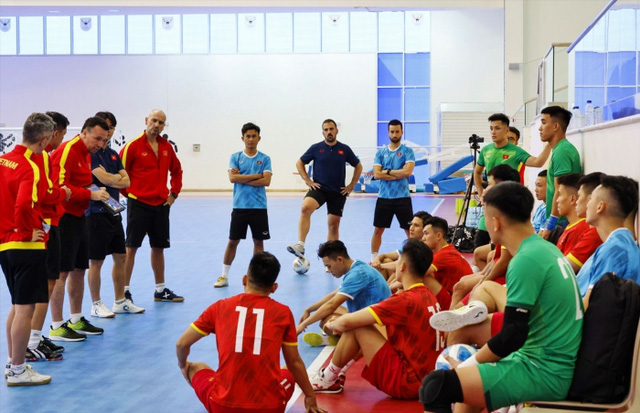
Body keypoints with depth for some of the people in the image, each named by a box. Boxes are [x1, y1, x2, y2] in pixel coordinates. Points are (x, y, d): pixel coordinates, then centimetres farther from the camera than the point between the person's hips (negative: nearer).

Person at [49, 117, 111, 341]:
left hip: (79, 217, 10)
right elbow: (60, 187, -25)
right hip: (64, 218, -10)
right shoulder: (66, 151, -16)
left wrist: (96, 192, 5)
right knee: (61, 272, -5)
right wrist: (90, 194, -26)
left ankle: (76, 320, 26)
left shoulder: (86, 153, 14)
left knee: (79, 270, 15)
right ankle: (57, 327, 1)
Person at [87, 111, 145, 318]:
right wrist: (118, 178, -1)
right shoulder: (90, 153, -11)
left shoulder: (113, 154, 14)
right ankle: (96, 305, 10)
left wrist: (112, 180, -12)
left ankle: (120, 302, 21)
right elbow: (104, 178, -21)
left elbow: (126, 181, 6)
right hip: (97, 213, -8)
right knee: (96, 261, 0)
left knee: (120, 257, 12)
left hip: (114, 212, 8)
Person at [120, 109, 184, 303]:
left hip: (161, 204, 6)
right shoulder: (133, 146, -9)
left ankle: (160, 290, 23)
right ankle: (124, 291, 2)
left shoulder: (167, 146, 8)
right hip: (138, 203, -6)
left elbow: (176, 170, 21)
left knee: (158, 247, 13)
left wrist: (174, 193, 12)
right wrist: (128, 192, -4)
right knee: (131, 247, -3)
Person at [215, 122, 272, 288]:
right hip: (240, 206, 0)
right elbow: (232, 178, -10)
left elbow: (266, 181, -9)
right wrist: (256, 175, -11)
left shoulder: (264, 159, 3)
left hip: (259, 207, 0)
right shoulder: (235, 157, 4)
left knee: (258, 241, 6)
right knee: (233, 241, 4)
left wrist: (242, 178, -9)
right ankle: (224, 276, 12)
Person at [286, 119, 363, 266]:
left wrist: (352, 185, 5)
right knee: (306, 208, -30)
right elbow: (299, 163, 9)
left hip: (338, 192, 2)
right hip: (319, 188, -2)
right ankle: (300, 245, -37)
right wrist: (308, 181, -1)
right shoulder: (316, 148, 0)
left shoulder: (344, 149, 2)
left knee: (334, 225, 5)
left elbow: (358, 166, 13)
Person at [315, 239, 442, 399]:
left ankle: (329, 378, 11)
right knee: (366, 324, 16)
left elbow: (348, 322, -18)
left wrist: (332, 324, 5)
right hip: (425, 377, 9)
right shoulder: (428, 296, 6)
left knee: (356, 327, -8)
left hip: (406, 381, -9)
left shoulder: (406, 300, -21)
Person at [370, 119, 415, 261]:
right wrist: (397, 175, -11)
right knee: (378, 229, 8)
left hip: (402, 197, -2)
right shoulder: (380, 152, 7)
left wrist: (387, 171, -9)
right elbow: (376, 174, -5)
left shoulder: (407, 151, 0)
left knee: (410, 230, 2)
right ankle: (373, 258, 19)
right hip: (384, 197, 3)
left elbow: (407, 171, -16)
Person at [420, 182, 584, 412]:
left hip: (545, 372, -10)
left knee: (436, 385, -17)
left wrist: (468, 364, -6)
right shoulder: (548, 249, 10)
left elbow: (513, 335, -20)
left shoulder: (526, 260, -18)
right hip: (558, 365, 10)